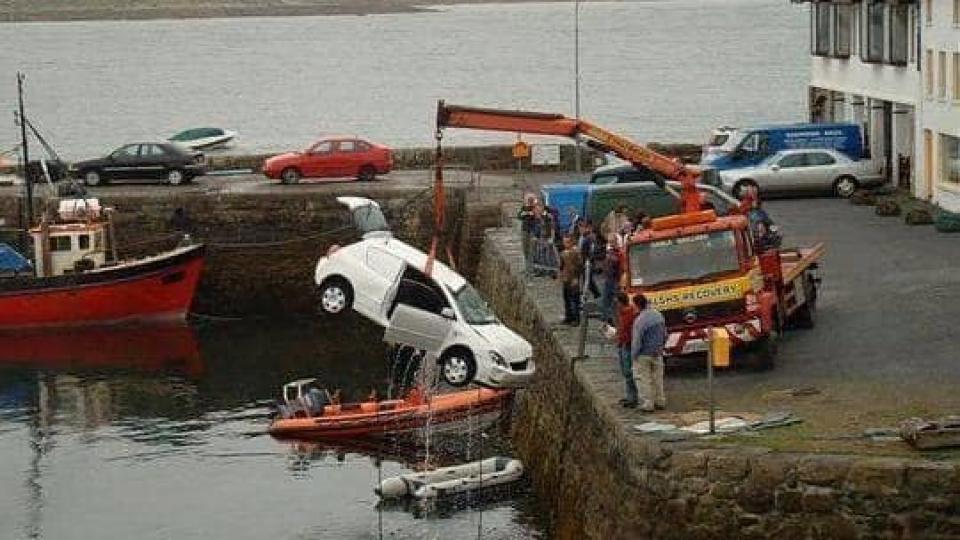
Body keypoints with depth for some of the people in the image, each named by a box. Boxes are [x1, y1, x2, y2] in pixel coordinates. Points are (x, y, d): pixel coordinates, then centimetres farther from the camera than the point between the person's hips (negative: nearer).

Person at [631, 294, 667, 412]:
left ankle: (647, 404, 6)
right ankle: (660, 401, 25)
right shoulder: (658, 315, -2)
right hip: (657, 353, 7)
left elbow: (636, 341, -20)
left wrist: (634, 355, -7)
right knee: (657, 378, 17)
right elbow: (665, 334, 9)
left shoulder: (639, 320, -24)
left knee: (644, 379, 4)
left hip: (644, 354, -7)